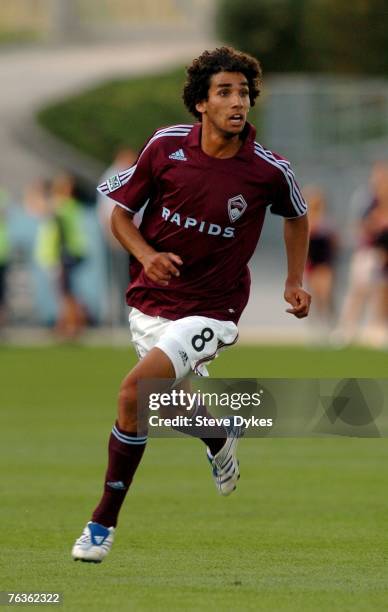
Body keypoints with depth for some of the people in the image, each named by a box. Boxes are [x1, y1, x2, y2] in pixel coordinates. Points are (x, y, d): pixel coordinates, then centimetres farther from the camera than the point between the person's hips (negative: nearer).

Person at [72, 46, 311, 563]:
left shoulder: (269, 170, -12)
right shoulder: (166, 146, -9)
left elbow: (297, 216, 11)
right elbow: (121, 211, 2)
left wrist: (295, 281, 7)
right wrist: (146, 255, -15)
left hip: (210, 309, -4)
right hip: (151, 301, 4)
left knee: (135, 390, -23)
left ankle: (103, 522, -10)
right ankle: (221, 437, 58)